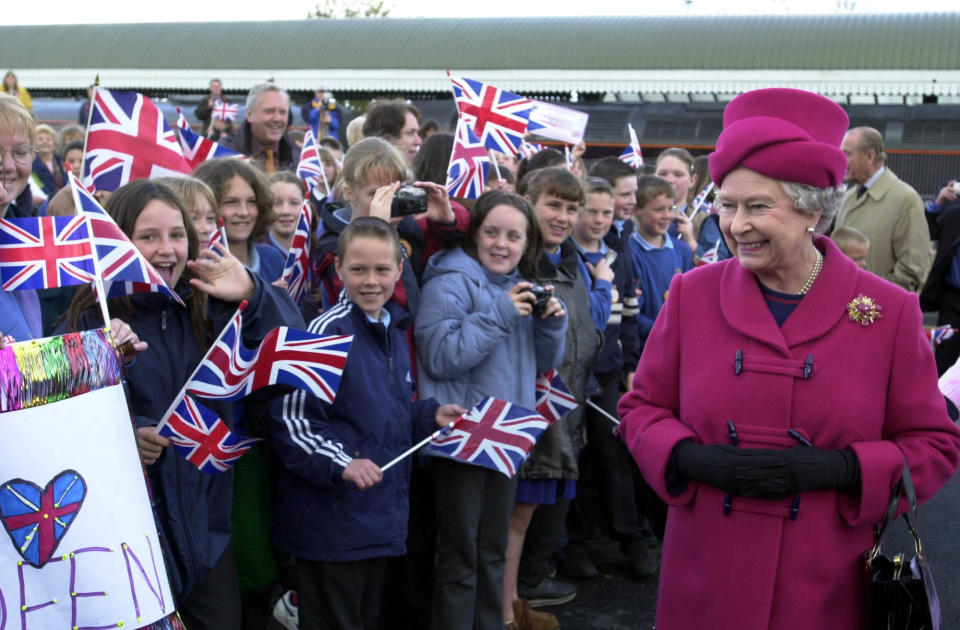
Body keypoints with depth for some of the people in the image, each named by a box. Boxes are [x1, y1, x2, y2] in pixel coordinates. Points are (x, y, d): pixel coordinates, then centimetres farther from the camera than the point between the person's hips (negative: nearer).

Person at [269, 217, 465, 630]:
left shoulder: (393, 331, 10)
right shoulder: (329, 332, -15)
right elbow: (290, 419, -17)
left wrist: (430, 414, 6)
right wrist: (339, 463, -27)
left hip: (381, 514, 8)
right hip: (331, 518, -8)